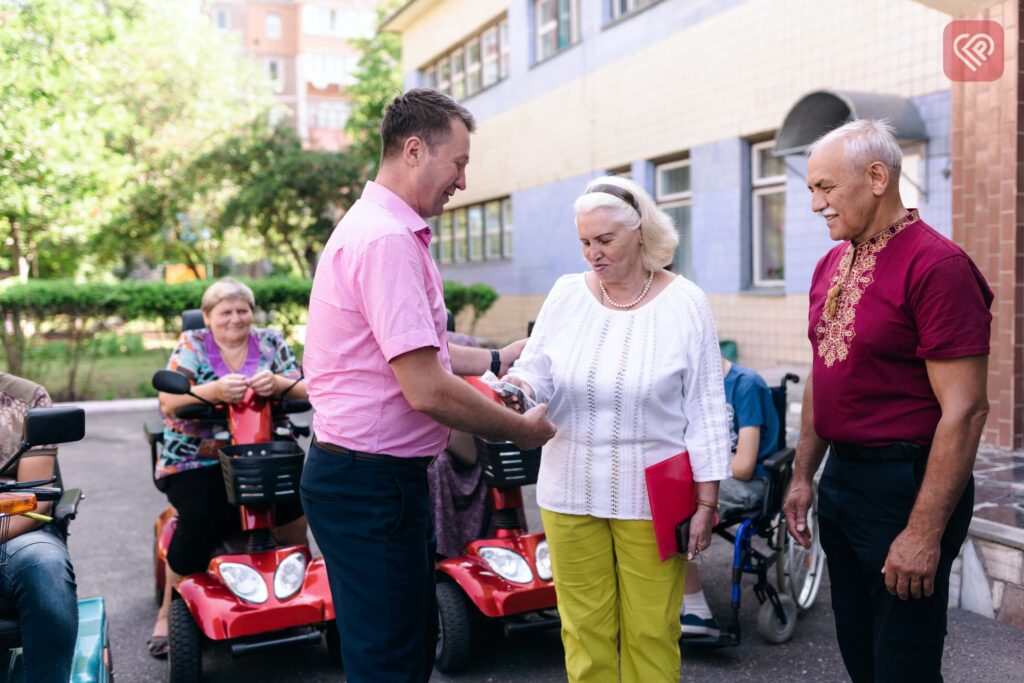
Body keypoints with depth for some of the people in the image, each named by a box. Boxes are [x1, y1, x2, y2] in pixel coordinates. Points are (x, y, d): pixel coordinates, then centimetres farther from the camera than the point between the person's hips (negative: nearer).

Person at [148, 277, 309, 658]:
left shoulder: (270, 342, 8)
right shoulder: (191, 346, 3)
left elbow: (305, 391, 0)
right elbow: (168, 402, -10)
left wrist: (278, 384, -23)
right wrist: (214, 389, -29)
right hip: (195, 461, -2)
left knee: (295, 492, -24)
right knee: (202, 516, -27)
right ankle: (169, 610, -5)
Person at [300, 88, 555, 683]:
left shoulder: (389, 230, 15)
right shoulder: (387, 240, -21)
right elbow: (427, 389, -25)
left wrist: (496, 359, 21)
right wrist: (521, 429, -11)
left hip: (385, 477, 11)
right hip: (370, 483, -11)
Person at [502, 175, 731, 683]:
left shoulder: (684, 303, -3)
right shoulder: (566, 294, 4)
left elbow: (705, 408, -2)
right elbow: (536, 368, 7)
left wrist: (706, 501, -4)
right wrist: (518, 387, -17)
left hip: (651, 496, -2)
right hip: (570, 490, 3)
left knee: (651, 631, 6)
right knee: (584, 627, 10)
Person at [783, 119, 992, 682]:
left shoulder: (936, 264, -17)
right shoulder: (831, 265, 9)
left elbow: (964, 409, -20)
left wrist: (926, 532, -21)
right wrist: (803, 476, 16)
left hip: (905, 482, -8)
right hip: (840, 476, 8)